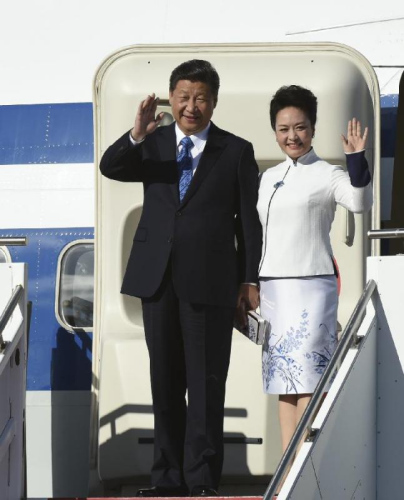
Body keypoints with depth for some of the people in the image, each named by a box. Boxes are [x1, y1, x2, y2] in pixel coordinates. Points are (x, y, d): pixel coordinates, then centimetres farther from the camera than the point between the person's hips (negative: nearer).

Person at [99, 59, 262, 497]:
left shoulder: (236, 152, 4)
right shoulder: (151, 144, 10)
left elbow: (248, 220, 3)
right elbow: (110, 167, -8)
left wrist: (250, 280, -2)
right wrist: (136, 136, -26)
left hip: (209, 280, -3)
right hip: (158, 278, 3)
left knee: (206, 383, -3)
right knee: (165, 380, 9)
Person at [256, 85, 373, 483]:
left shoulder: (327, 175, -5)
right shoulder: (268, 178, 15)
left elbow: (360, 203, -24)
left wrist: (356, 160, -37)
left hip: (310, 289, -7)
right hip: (272, 289, 7)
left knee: (307, 380, -12)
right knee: (283, 380, 6)